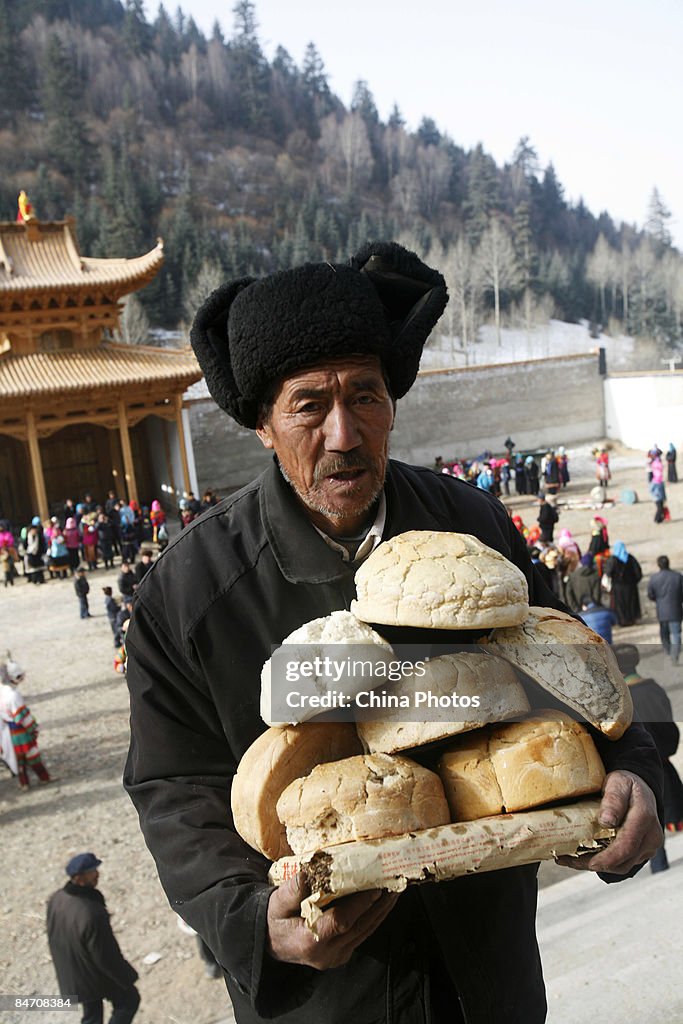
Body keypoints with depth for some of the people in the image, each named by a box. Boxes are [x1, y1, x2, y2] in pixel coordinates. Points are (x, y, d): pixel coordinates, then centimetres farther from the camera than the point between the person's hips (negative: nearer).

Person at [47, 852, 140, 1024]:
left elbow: (53, 939, 4)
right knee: (129, 1000, 18)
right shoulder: (91, 913, -38)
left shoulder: (55, 899, -14)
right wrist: (127, 977, -10)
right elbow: (106, 956, -26)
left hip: (69, 976, 7)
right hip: (96, 977, -7)